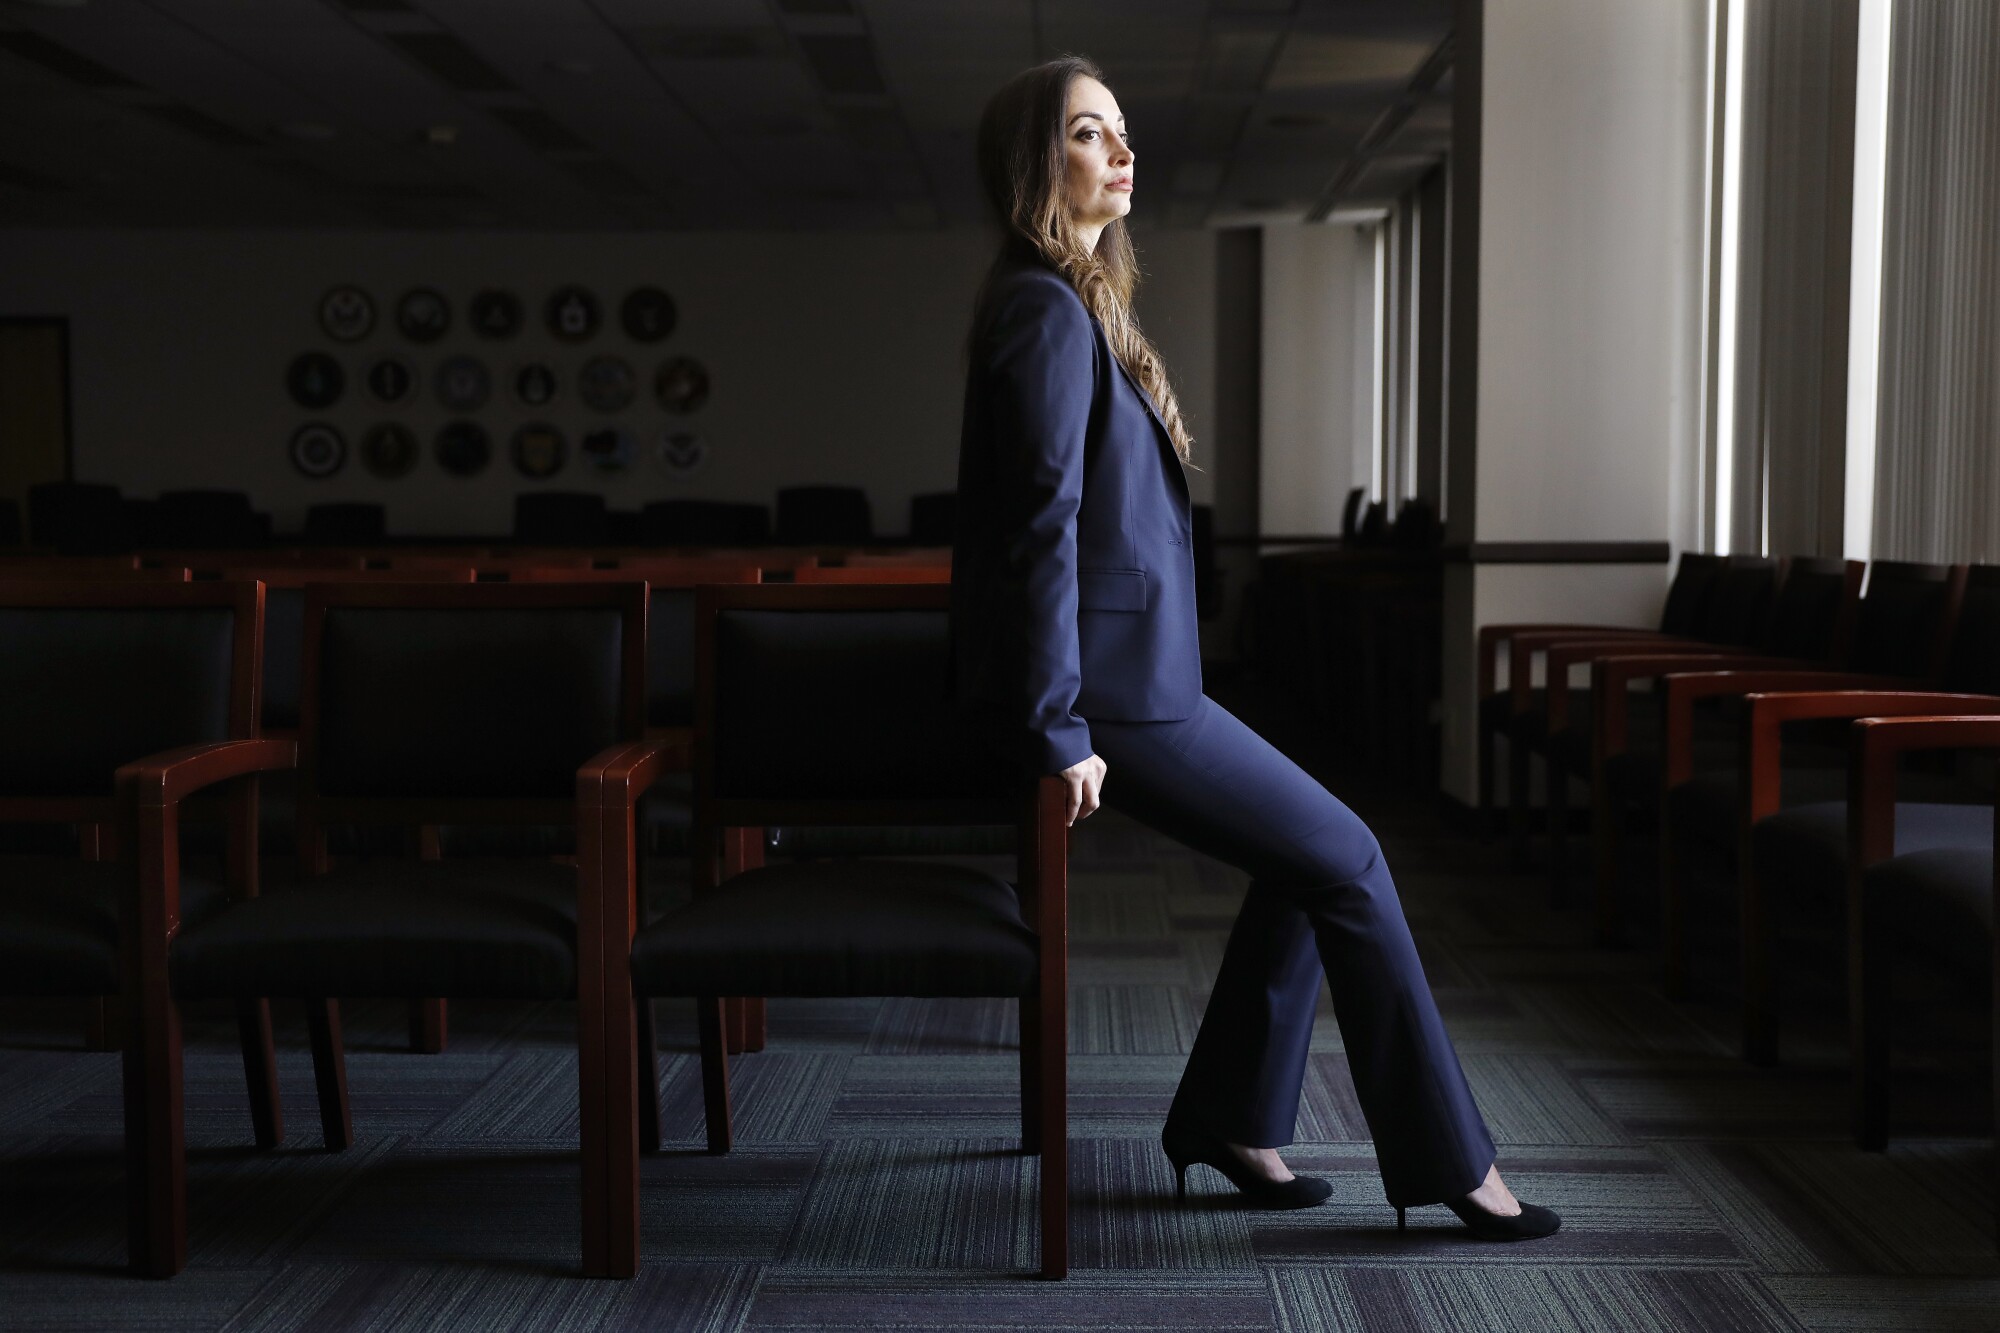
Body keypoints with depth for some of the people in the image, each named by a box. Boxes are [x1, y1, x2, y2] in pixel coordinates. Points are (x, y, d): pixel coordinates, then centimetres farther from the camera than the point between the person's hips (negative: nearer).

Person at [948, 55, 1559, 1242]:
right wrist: (1062, 732, -21)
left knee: (1315, 858, 13)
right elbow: (1044, 524, -20)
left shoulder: (1078, 304, 17)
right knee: (1349, 860, -3)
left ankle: (1229, 1121, 20)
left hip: (1130, 675, 10)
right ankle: (1445, 1160, 7)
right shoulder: (1048, 310, -14)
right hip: (1107, 688, -10)